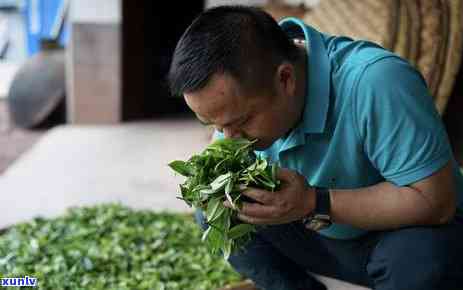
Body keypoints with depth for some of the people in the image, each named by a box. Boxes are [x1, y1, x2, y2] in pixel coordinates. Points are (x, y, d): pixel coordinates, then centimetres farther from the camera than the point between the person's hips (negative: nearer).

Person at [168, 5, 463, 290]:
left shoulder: (376, 82, -35)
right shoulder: (240, 96, -14)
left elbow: (436, 201, -31)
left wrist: (315, 204, -36)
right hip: (321, 236, 5)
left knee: (423, 258, -37)